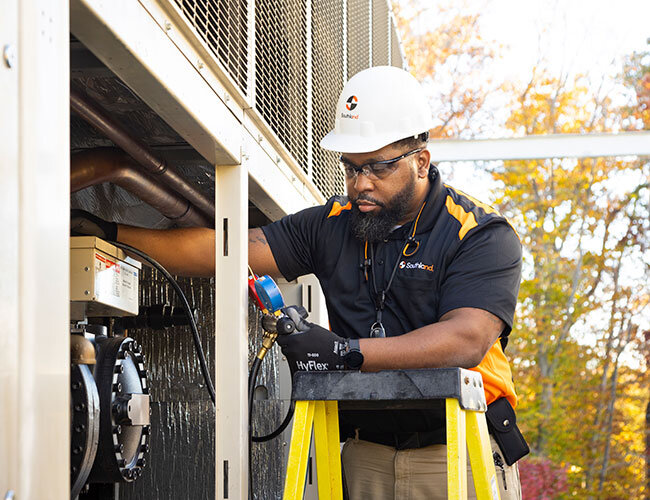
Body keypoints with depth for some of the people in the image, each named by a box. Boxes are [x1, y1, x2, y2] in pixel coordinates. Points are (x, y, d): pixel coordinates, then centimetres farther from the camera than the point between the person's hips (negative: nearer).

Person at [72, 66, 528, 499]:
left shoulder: (482, 236, -6)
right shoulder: (333, 225, 9)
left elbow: (466, 340, -19)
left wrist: (347, 352, -26)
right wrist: (110, 233, -5)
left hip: (462, 456, -3)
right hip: (366, 454, 4)